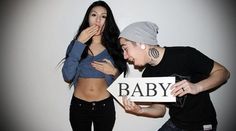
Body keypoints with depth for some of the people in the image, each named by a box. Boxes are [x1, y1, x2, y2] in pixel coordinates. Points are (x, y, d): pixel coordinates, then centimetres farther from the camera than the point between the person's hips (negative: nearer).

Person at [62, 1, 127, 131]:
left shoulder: (113, 45, -3)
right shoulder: (76, 43, -3)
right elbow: (67, 76, -17)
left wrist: (114, 72, -17)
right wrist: (80, 43, -18)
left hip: (105, 106, 0)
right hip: (78, 106, 0)